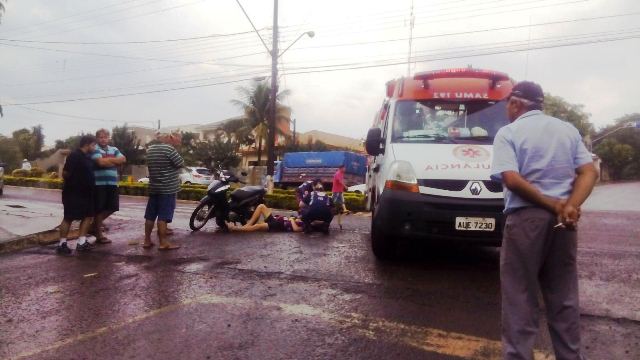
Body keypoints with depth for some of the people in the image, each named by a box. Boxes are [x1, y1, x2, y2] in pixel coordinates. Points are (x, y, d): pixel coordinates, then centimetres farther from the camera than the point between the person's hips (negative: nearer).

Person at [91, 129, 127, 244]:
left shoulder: (114, 149, 14)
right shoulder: (95, 149, -4)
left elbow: (123, 159, -1)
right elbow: (100, 162, -19)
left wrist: (108, 159, -9)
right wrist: (114, 160, -5)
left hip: (112, 183, 6)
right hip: (99, 183, -6)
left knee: (112, 207, 10)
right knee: (99, 209, 2)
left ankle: (96, 224, 32)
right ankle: (99, 235, 15)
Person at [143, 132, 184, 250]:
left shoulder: (150, 149, 9)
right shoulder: (169, 149, -15)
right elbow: (181, 163, -11)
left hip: (153, 188, 7)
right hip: (167, 189, -7)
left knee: (150, 216, 11)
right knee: (163, 217, -5)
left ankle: (147, 241, 17)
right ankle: (163, 243, -2)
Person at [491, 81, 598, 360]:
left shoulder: (508, 133, -3)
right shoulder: (567, 130, 14)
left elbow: (512, 179, -17)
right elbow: (589, 172, 3)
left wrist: (553, 205, -12)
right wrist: (571, 206, -10)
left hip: (525, 218, -5)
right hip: (563, 220, 6)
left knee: (520, 297, 1)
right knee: (564, 297, 14)